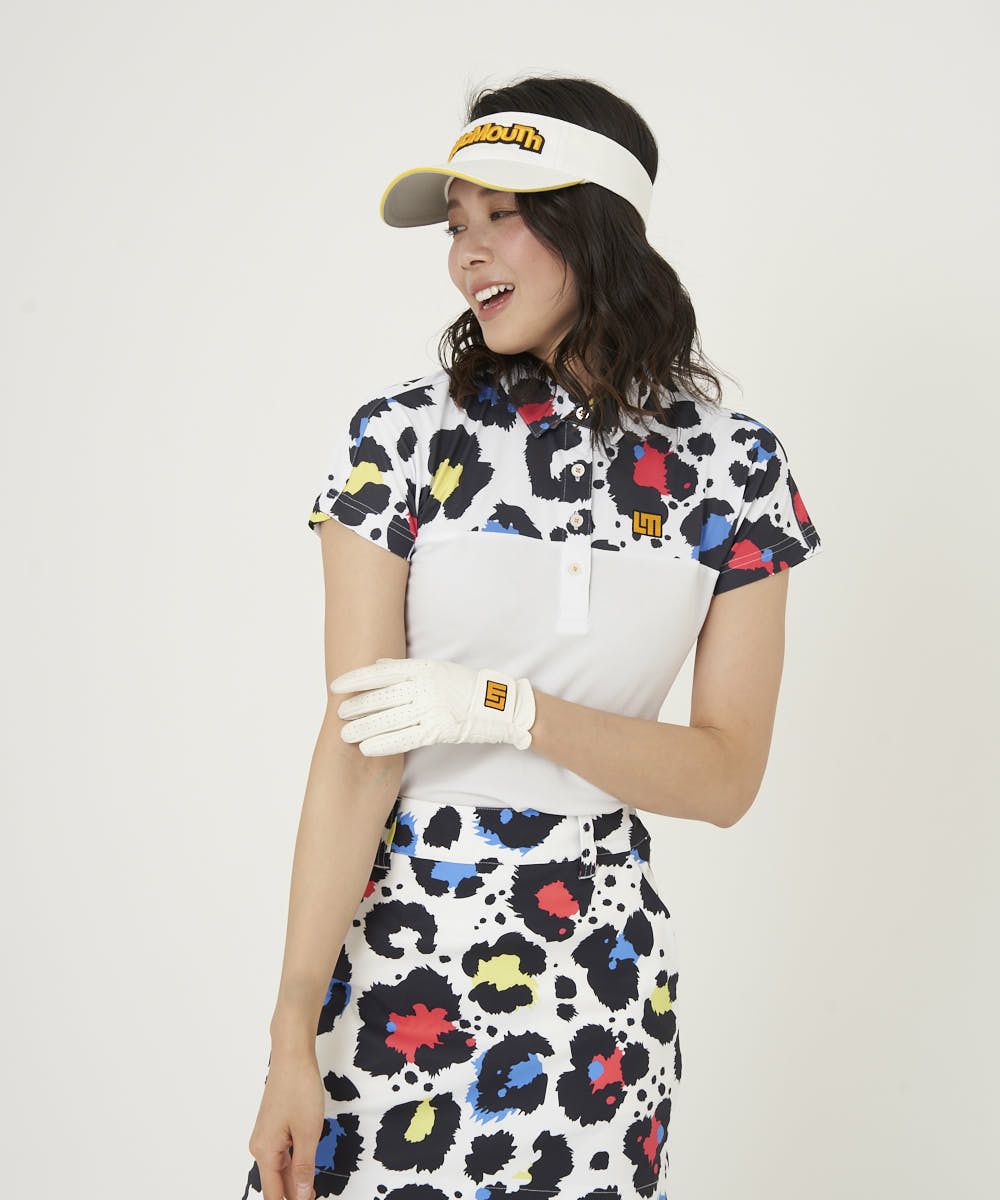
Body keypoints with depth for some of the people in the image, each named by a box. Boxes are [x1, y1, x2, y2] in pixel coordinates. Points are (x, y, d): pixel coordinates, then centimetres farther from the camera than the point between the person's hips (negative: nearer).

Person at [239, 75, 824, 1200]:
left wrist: (510, 708, -19)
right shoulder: (403, 434, -8)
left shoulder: (732, 463, -4)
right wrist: (293, 1031, -14)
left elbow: (726, 779, -5)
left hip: (599, 952, 1)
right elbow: (355, 747, -11)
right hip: (393, 933, -1)